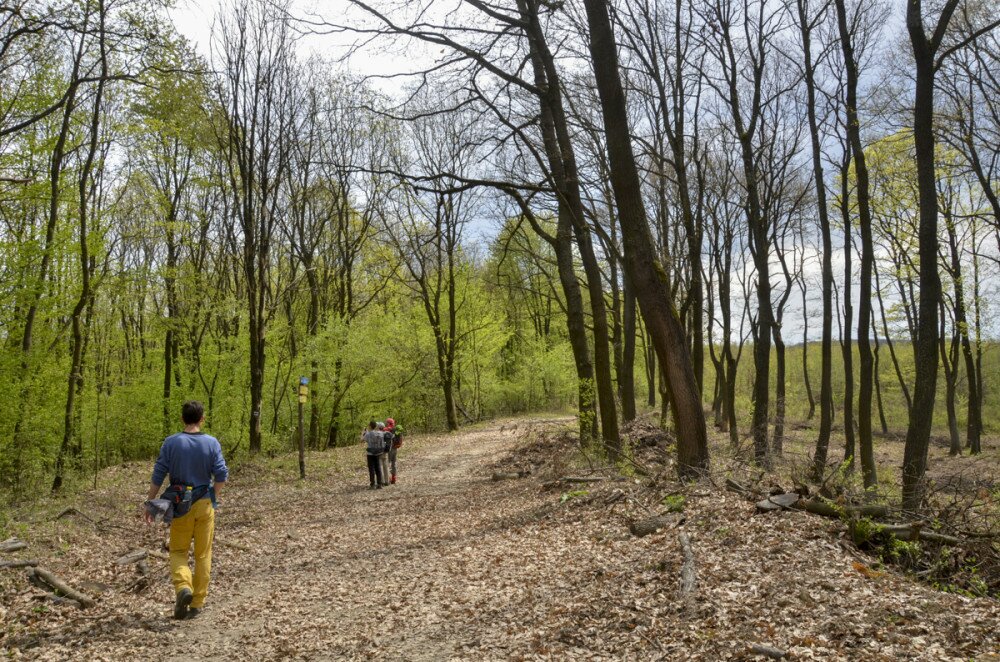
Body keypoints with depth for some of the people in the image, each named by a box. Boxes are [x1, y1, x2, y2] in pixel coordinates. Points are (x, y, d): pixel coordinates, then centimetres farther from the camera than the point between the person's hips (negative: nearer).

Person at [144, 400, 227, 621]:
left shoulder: (171, 442, -5)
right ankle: (197, 602, 12)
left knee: (178, 551, 12)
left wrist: (150, 503, 5)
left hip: (180, 504, 0)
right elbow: (222, 475, -6)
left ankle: (183, 587, -13)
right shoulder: (211, 443, -4)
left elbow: (158, 475, -4)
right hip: (204, 503, 0)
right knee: (203, 555, 9)